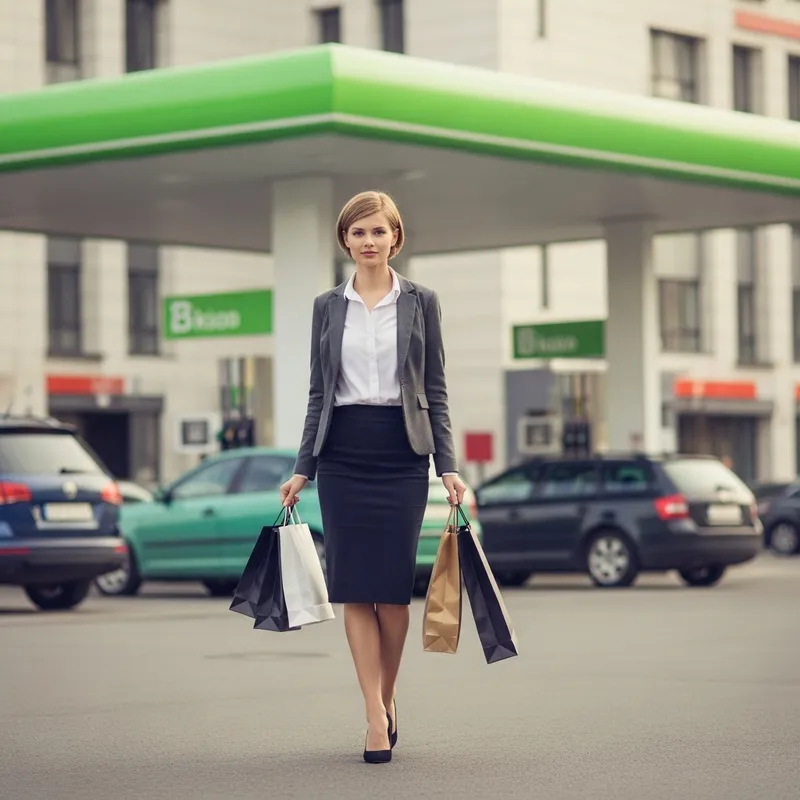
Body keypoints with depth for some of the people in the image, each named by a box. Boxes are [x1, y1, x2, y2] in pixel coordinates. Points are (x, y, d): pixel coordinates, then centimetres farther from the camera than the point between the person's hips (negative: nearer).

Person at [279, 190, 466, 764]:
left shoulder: (421, 303, 4)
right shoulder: (328, 307, 8)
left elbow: (436, 392, 4)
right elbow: (319, 393, 10)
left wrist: (448, 467, -3)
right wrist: (303, 469, 6)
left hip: (402, 452, -1)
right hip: (343, 453, 1)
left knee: (393, 584, -1)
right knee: (354, 585, -4)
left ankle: (388, 698, 17)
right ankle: (376, 716, -3)